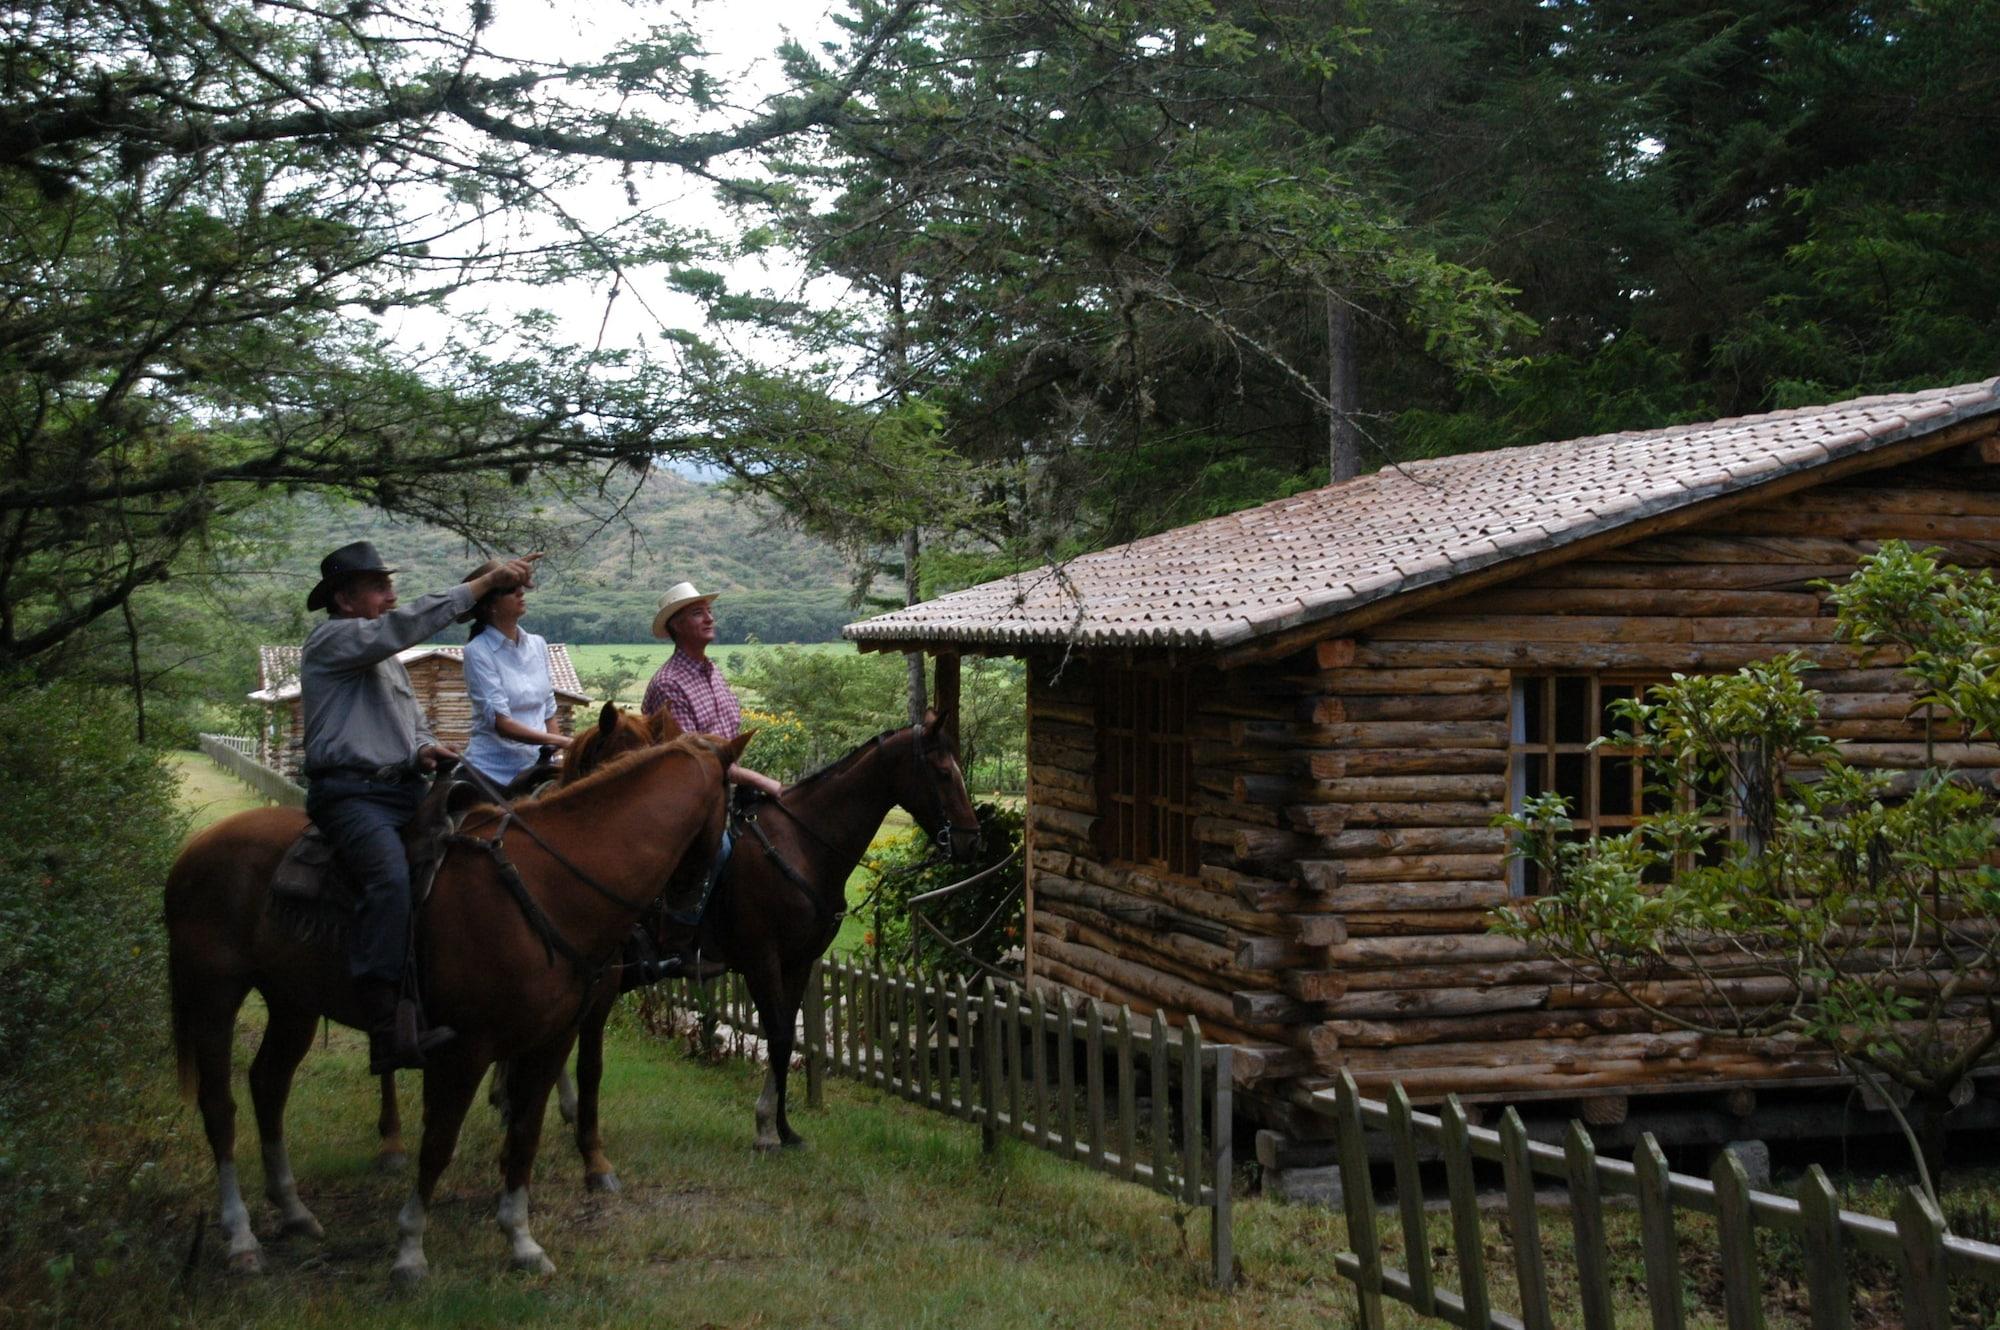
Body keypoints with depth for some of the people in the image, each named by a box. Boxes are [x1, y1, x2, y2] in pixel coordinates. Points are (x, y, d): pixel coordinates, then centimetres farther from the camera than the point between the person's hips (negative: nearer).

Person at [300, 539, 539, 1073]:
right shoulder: (331, 641, -3)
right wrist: (486, 582, -19)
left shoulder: (386, 656, 25)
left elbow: (412, 719, 29)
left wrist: (425, 748, 3)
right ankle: (388, 1029, -39)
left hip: (404, 790, 10)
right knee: (391, 877, -33)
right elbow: (407, 624, -17)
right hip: (351, 793, -10)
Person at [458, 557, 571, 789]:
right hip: (493, 770, -5)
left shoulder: (538, 645, 8)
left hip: (536, 766, 5)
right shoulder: (478, 652, -9)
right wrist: (563, 742, -23)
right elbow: (501, 722, -16)